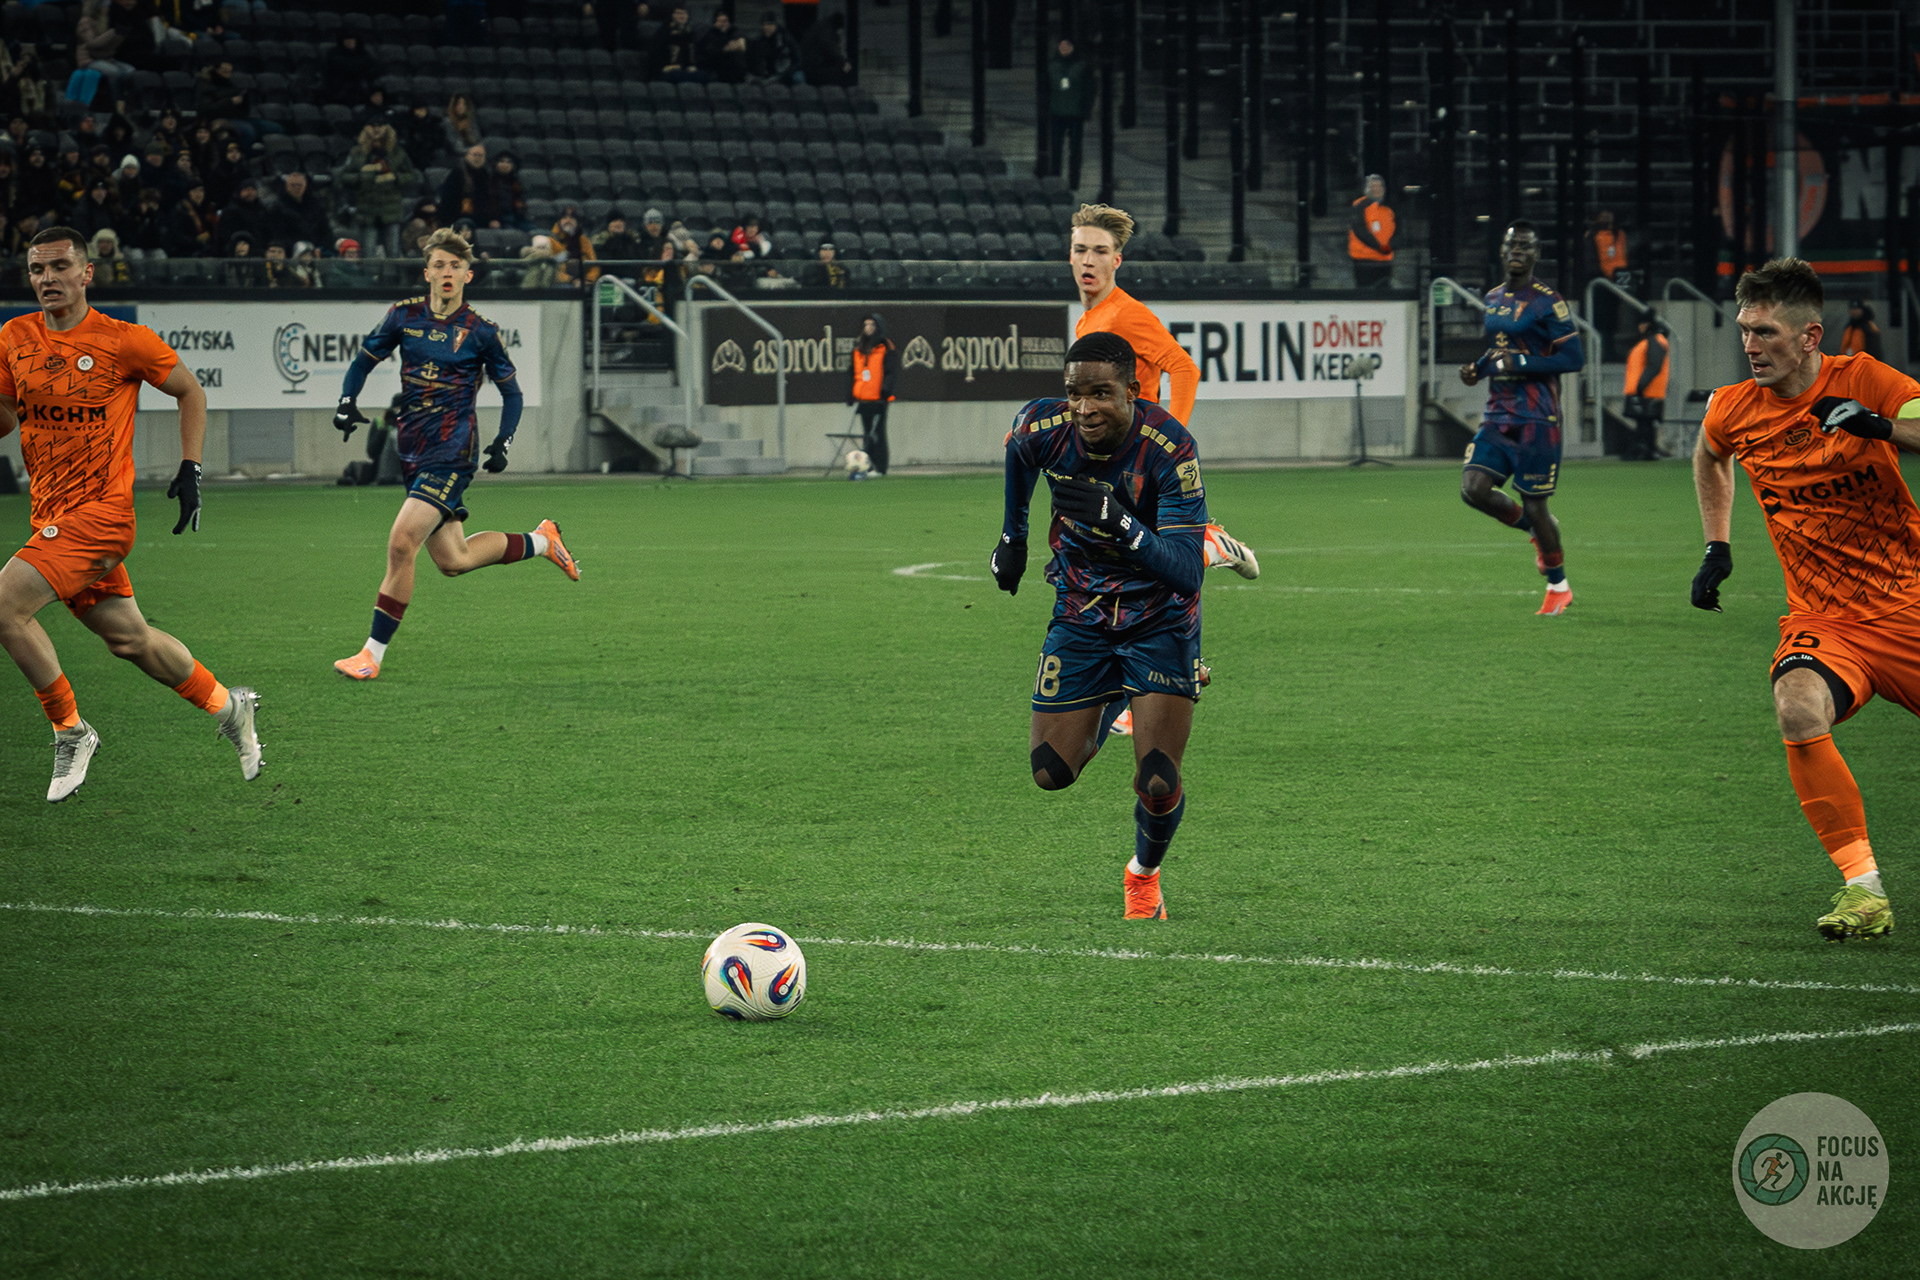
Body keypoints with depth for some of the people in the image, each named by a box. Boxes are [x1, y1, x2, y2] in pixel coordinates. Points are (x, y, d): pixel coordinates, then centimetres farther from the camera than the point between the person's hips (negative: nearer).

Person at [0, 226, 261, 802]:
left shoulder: (124, 341, -9)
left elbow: (190, 392, 5)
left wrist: (191, 468, -1)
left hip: (101, 511, -6)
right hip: (52, 516, 6)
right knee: (128, 638, 13)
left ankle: (70, 731, -6)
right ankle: (227, 706, 34)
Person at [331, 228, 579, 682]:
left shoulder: (480, 332, -5)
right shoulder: (404, 316, 4)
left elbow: (511, 391, 6)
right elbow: (365, 359, 15)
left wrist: (503, 443, -8)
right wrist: (347, 402, -3)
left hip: (452, 454, -6)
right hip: (413, 453, 6)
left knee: (401, 543, -18)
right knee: (452, 560, 11)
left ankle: (373, 653, -12)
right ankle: (541, 542, 36)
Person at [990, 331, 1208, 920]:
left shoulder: (1169, 448, -28)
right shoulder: (1042, 426, -18)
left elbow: (1186, 572, -33)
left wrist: (1122, 525, -48)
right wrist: (1012, 534, 20)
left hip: (1161, 621, -3)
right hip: (1081, 613, 3)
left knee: (1158, 787, -13)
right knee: (1050, 773, 1)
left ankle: (1145, 873, 23)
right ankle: (1104, 712, 37)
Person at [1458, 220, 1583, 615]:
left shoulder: (1548, 302, -10)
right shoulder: (1492, 300, 13)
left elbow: (1574, 357, -14)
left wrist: (1519, 364, -19)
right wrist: (1478, 368, 7)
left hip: (1536, 419, -7)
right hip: (1498, 416, 7)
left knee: (1534, 502, -2)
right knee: (1474, 489, -8)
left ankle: (1559, 588, 17)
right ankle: (1536, 529, 19)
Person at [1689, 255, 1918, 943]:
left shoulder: (1861, 380, -9)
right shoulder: (1730, 410, 1)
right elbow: (1710, 457, 26)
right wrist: (1716, 548, 20)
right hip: (1824, 620, 1)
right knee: (1799, 708, -30)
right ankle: (1863, 886, -25)